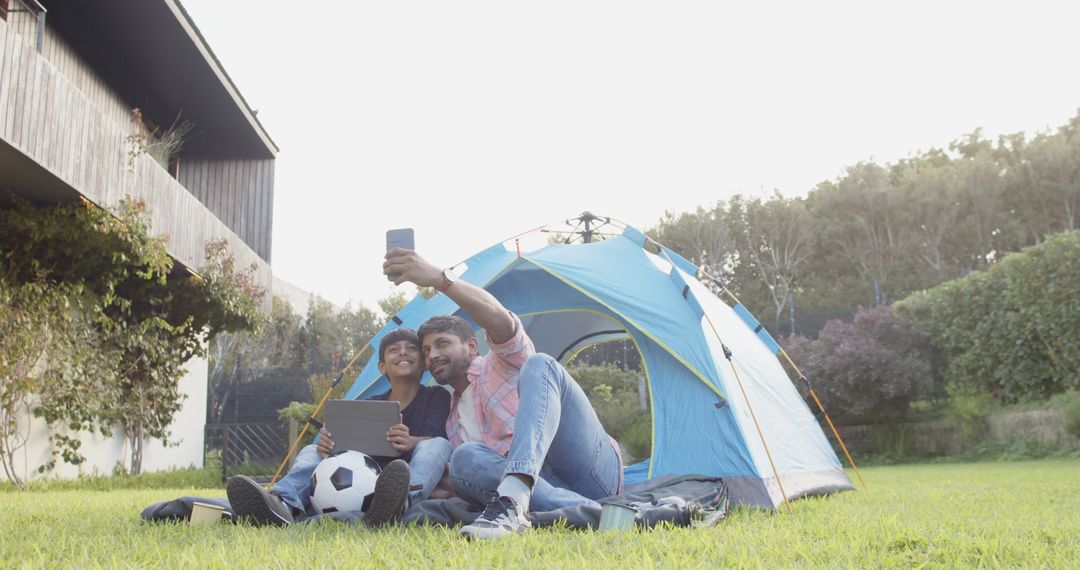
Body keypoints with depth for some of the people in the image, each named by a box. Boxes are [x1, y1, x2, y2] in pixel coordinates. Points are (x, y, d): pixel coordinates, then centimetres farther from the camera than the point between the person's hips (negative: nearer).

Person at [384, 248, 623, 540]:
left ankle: (513, 499, -46)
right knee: (465, 459, -24)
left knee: (539, 365, -23)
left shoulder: (503, 363, 10)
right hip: (543, 485, 4)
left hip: (593, 469, -4)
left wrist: (440, 278, -28)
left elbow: (500, 320, -15)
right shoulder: (451, 421, 28)